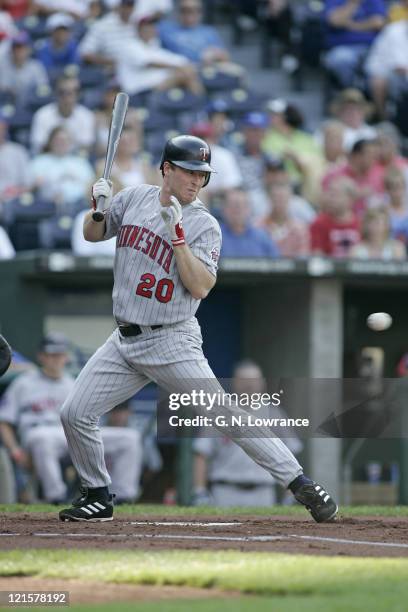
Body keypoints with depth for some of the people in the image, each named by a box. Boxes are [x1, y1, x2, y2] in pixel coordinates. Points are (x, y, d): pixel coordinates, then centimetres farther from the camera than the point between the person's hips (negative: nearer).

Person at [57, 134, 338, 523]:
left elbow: (201, 287, -17)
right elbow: (93, 235, 15)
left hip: (172, 342, -5)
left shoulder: (203, 225, -8)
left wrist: (177, 235, -24)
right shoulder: (134, 199, 6)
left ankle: (300, 483, -8)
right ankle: (98, 497, 18)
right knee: (75, 414, -1)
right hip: (125, 341, 5)